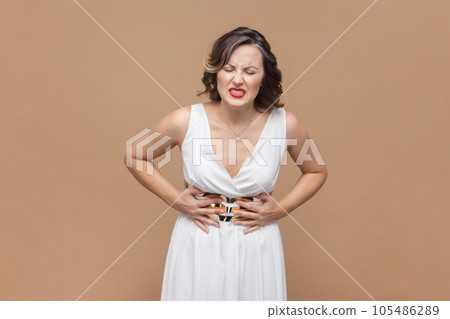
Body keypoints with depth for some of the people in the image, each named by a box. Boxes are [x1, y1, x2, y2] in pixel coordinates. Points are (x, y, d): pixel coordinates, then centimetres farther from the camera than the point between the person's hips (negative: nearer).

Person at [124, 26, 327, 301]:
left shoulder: (286, 123, -12)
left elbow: (317, 172, 6)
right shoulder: (184, 121, -14)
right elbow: (135, 158, 2)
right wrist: (175, 199, -7)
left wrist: (280, 209, -6)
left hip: (257, 246, 1)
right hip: (197, 244, 0)